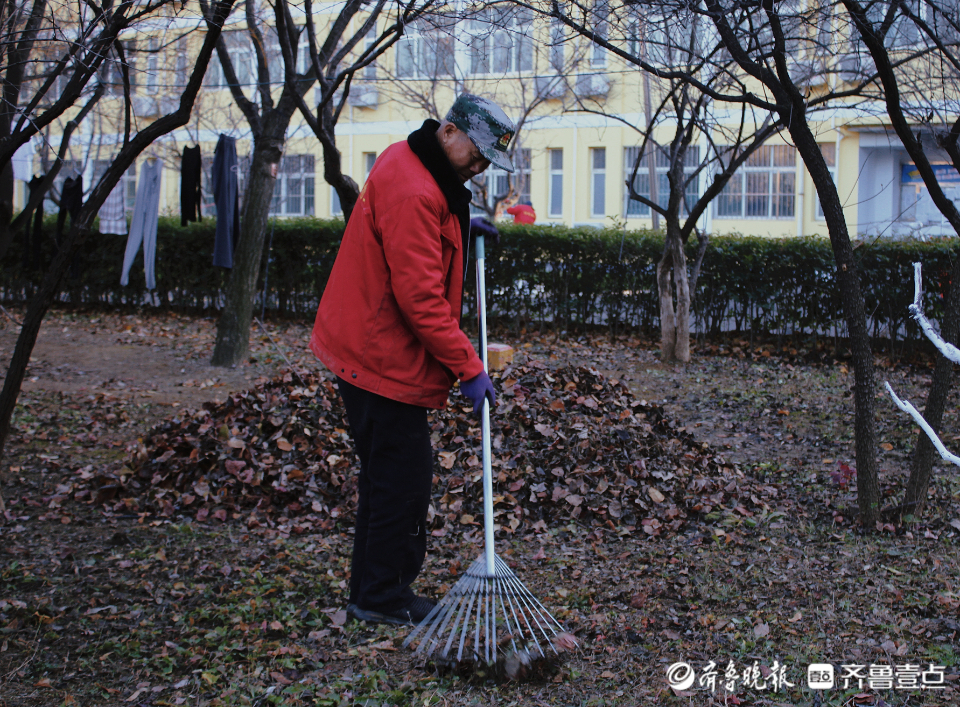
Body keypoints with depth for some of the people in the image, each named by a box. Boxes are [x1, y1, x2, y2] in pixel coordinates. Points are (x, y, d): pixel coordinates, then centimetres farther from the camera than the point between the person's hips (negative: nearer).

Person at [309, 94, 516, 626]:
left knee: (390, 474, 16)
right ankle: (382, 598, 7)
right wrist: (468, 367, -22)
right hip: (382, 357, -11)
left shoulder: (410, 168, 11)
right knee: (403, 476, -4)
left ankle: (374, 590, 25)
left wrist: (459, 225, 14)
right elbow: (420, 297, -26)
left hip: (368, 349, 11)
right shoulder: (412, 191, -22)